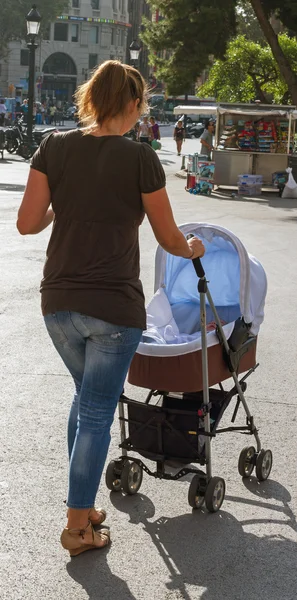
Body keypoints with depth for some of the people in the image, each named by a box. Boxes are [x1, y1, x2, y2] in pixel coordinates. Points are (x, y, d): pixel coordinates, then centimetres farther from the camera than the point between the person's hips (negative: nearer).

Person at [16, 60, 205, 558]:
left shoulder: (54, 148, -1)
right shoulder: (139, 158, -10)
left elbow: (27, 223, -1)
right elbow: (169, 239, 0)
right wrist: (193, 249, 21)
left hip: (59, 304, 5)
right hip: (115, 308, -5)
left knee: (86, 397, 24)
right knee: (96, 413, 6)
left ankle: (83, 508, 30)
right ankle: (77, 528, 15)